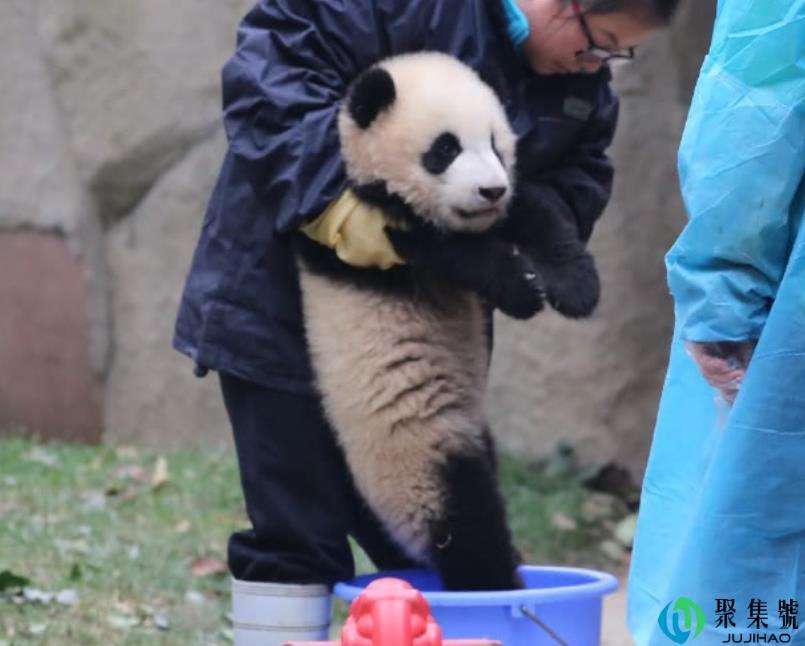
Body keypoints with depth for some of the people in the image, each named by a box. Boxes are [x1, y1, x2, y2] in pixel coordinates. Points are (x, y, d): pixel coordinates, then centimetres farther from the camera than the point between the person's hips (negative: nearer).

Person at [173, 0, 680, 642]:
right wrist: (335, 196, -37)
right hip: (286, 304, -7)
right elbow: (267, 62, -28)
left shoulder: (584, 82, 2)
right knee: (295, 536, -4)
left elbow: (580, 179, 4)